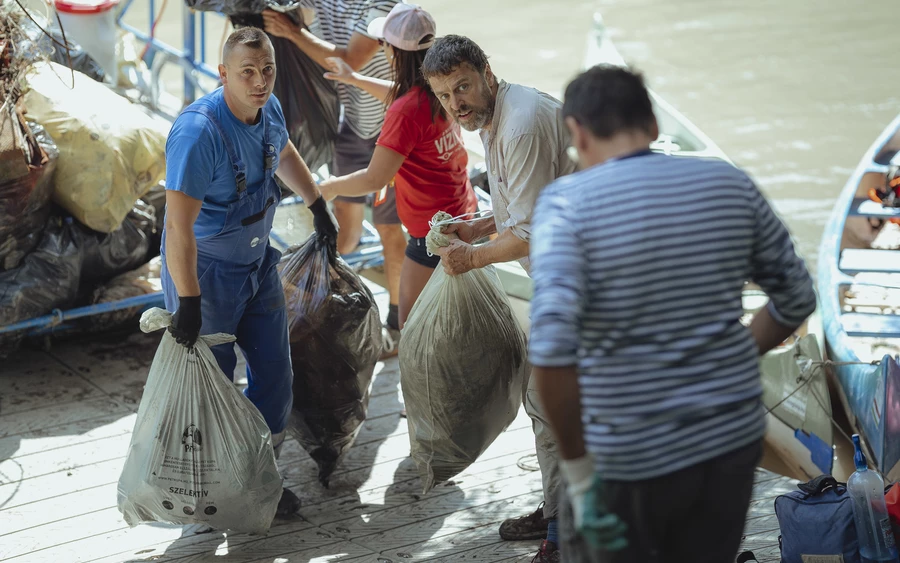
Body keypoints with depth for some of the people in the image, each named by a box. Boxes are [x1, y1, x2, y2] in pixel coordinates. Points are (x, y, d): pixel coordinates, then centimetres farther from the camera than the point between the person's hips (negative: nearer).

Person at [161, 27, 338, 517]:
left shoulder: (269, 109, -6)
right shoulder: (199, 131, -31)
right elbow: (178, 226, -34)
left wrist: (319, 209, 28)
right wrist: (187, 304, -35)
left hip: (257, 264, 8)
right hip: (205, 272, -8)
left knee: (274, 376, 12)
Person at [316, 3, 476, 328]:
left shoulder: (406, 112, -27)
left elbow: (374, 179, -25)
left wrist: (330, 188, -8)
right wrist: (355, 79, 33)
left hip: (435, 229, -9)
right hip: (463, 213, 9)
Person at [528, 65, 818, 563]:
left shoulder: (567, 203, -13)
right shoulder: (730, 185, 1)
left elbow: (552, 347, -25)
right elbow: (796, 298, 11)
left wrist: (577, 466, -18)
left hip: (630, 456, -4)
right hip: (733, 437, 4)